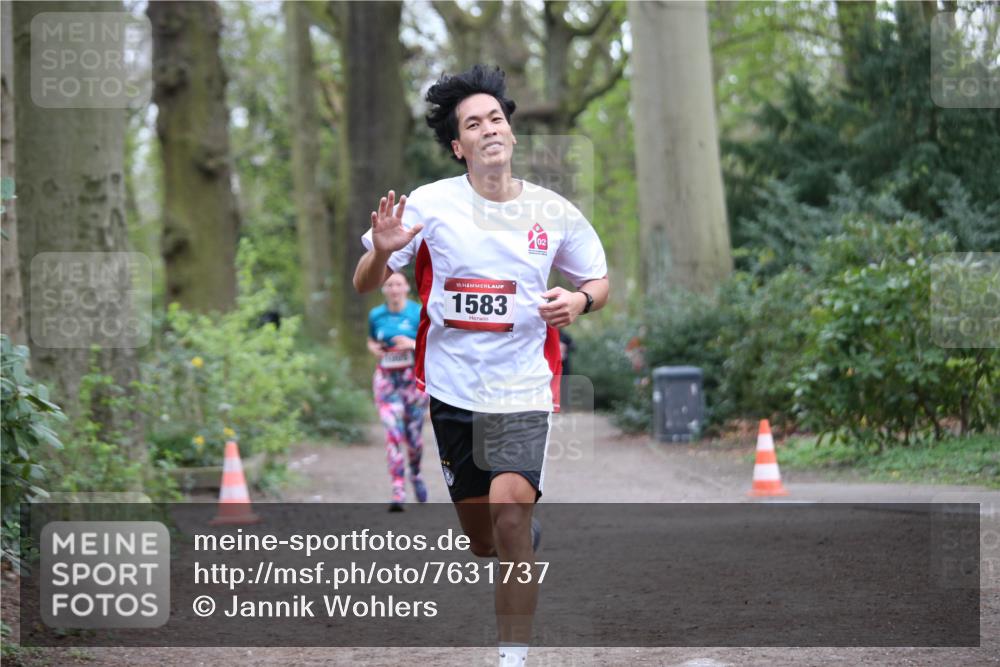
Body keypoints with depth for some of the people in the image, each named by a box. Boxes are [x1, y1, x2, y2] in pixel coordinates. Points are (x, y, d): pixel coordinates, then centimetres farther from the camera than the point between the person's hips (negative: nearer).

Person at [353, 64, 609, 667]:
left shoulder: (554, 212, -1)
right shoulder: (429, 204, -5)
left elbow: (599, 281, 14)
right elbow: (364, 286, -1)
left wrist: (580, 300, -10)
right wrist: (382, 251, -24)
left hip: (523, 389, -1)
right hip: (451, 386, 1)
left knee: (509, 509, -24)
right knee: (484, 543, 10)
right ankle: (527, 540, 47)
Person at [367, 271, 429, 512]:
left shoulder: (418, 313, -2)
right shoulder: (376, 316, 6)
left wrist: (413, 344, -19)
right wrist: (374, 349, -1)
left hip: (413, 377, -1)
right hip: (386, 379, 1)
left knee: (414, 435, 5)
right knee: (393, 434, -13)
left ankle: (415, 474, 38)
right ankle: (398, 492, -16)